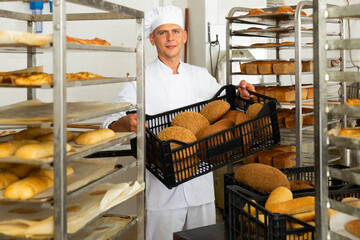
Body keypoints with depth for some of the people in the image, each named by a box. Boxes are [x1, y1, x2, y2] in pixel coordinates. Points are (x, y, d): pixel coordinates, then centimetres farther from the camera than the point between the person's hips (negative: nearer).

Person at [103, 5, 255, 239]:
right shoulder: (140, 80, -4)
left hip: (201, 183, 4)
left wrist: (241, 94, -2)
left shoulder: (201, 76, 9)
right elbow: (112, 122, -12)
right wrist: (127, 123, -35)